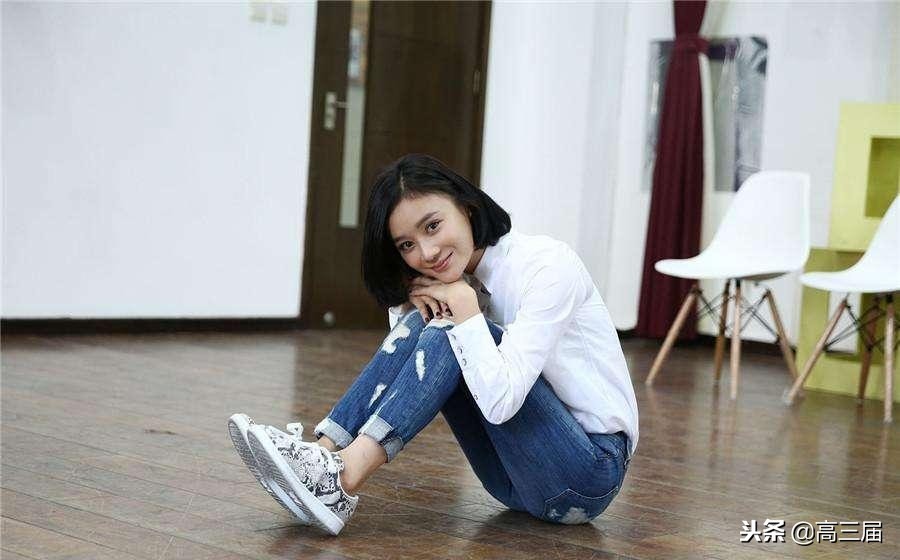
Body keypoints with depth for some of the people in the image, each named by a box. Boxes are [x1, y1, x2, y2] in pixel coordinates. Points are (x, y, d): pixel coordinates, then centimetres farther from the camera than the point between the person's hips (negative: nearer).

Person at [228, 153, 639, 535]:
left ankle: (342, 480, -29)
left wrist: (464, 308, -21)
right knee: (421, 324, -10)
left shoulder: (548, 265, -18)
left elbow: (501, 401, -27)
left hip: (591, 472, -7)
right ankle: (324, 454, -20)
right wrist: (409, 305, -13)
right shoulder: (459, 279, 6)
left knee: (451, 334, -22)